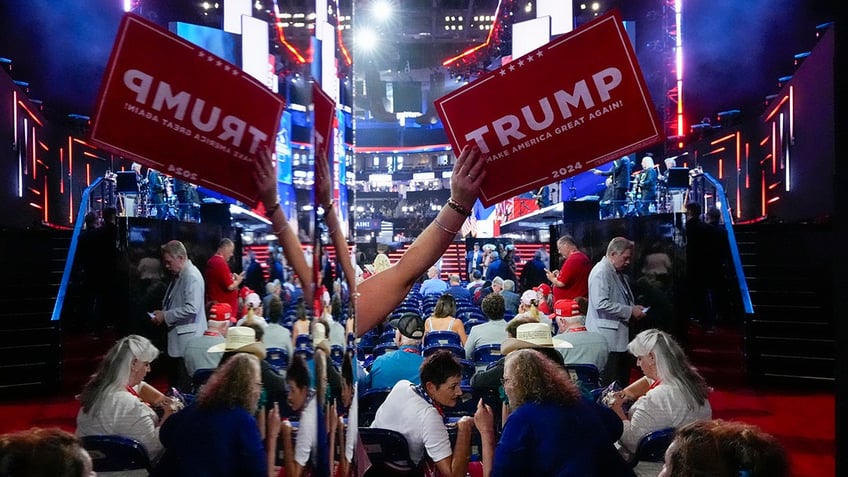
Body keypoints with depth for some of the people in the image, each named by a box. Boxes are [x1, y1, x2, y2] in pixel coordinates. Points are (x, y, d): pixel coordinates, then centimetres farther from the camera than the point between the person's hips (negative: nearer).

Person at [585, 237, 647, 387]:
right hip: (607, 339, -10)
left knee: (623, 380, 13)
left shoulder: (618, 273, 17)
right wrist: (630, 311, -18)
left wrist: (634, 309, 11)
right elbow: (601, 304, -25)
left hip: (620, 337, 10)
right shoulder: (601, 272, -14)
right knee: (610, 385, -7)